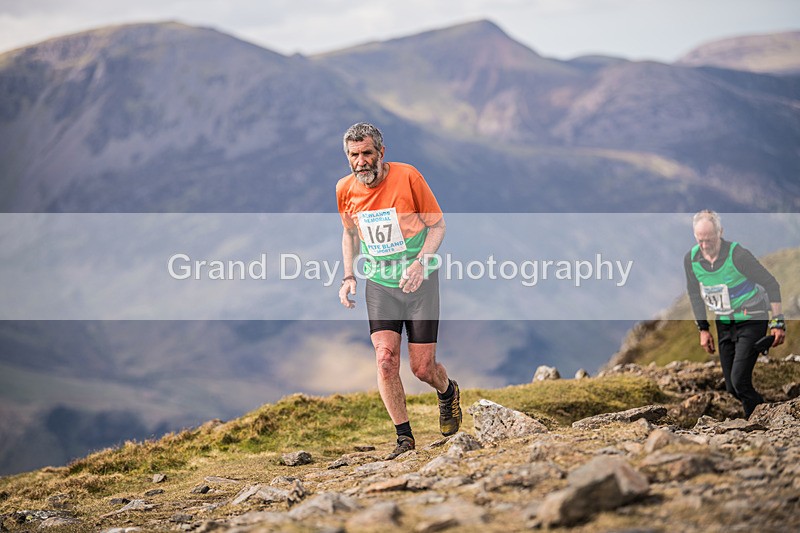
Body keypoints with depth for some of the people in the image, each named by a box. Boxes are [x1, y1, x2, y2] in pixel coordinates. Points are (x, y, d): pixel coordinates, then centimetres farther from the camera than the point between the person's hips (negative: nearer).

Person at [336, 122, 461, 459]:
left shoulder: (407, 177, -15)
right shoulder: (345, 190, -3)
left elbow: (437, 225, -6)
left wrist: (420, 263, -21)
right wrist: (349, 276, 4)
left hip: (419, 281, -3)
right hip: (378, 283, 3)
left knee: (422, 368, -1)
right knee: (385, 358, -14)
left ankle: (448, 392, 36)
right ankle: (404, 436, 0)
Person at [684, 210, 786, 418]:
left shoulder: (738, 255, -21)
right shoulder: (691, 259, -6)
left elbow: (771, 284, -13)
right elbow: (695, 295, 11)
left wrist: (777, 323, -14)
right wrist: (703, 329, 9)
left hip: (751, 322, -6)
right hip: (724, 324, 6)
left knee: (739, 380, -18)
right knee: (731, 388, 6)